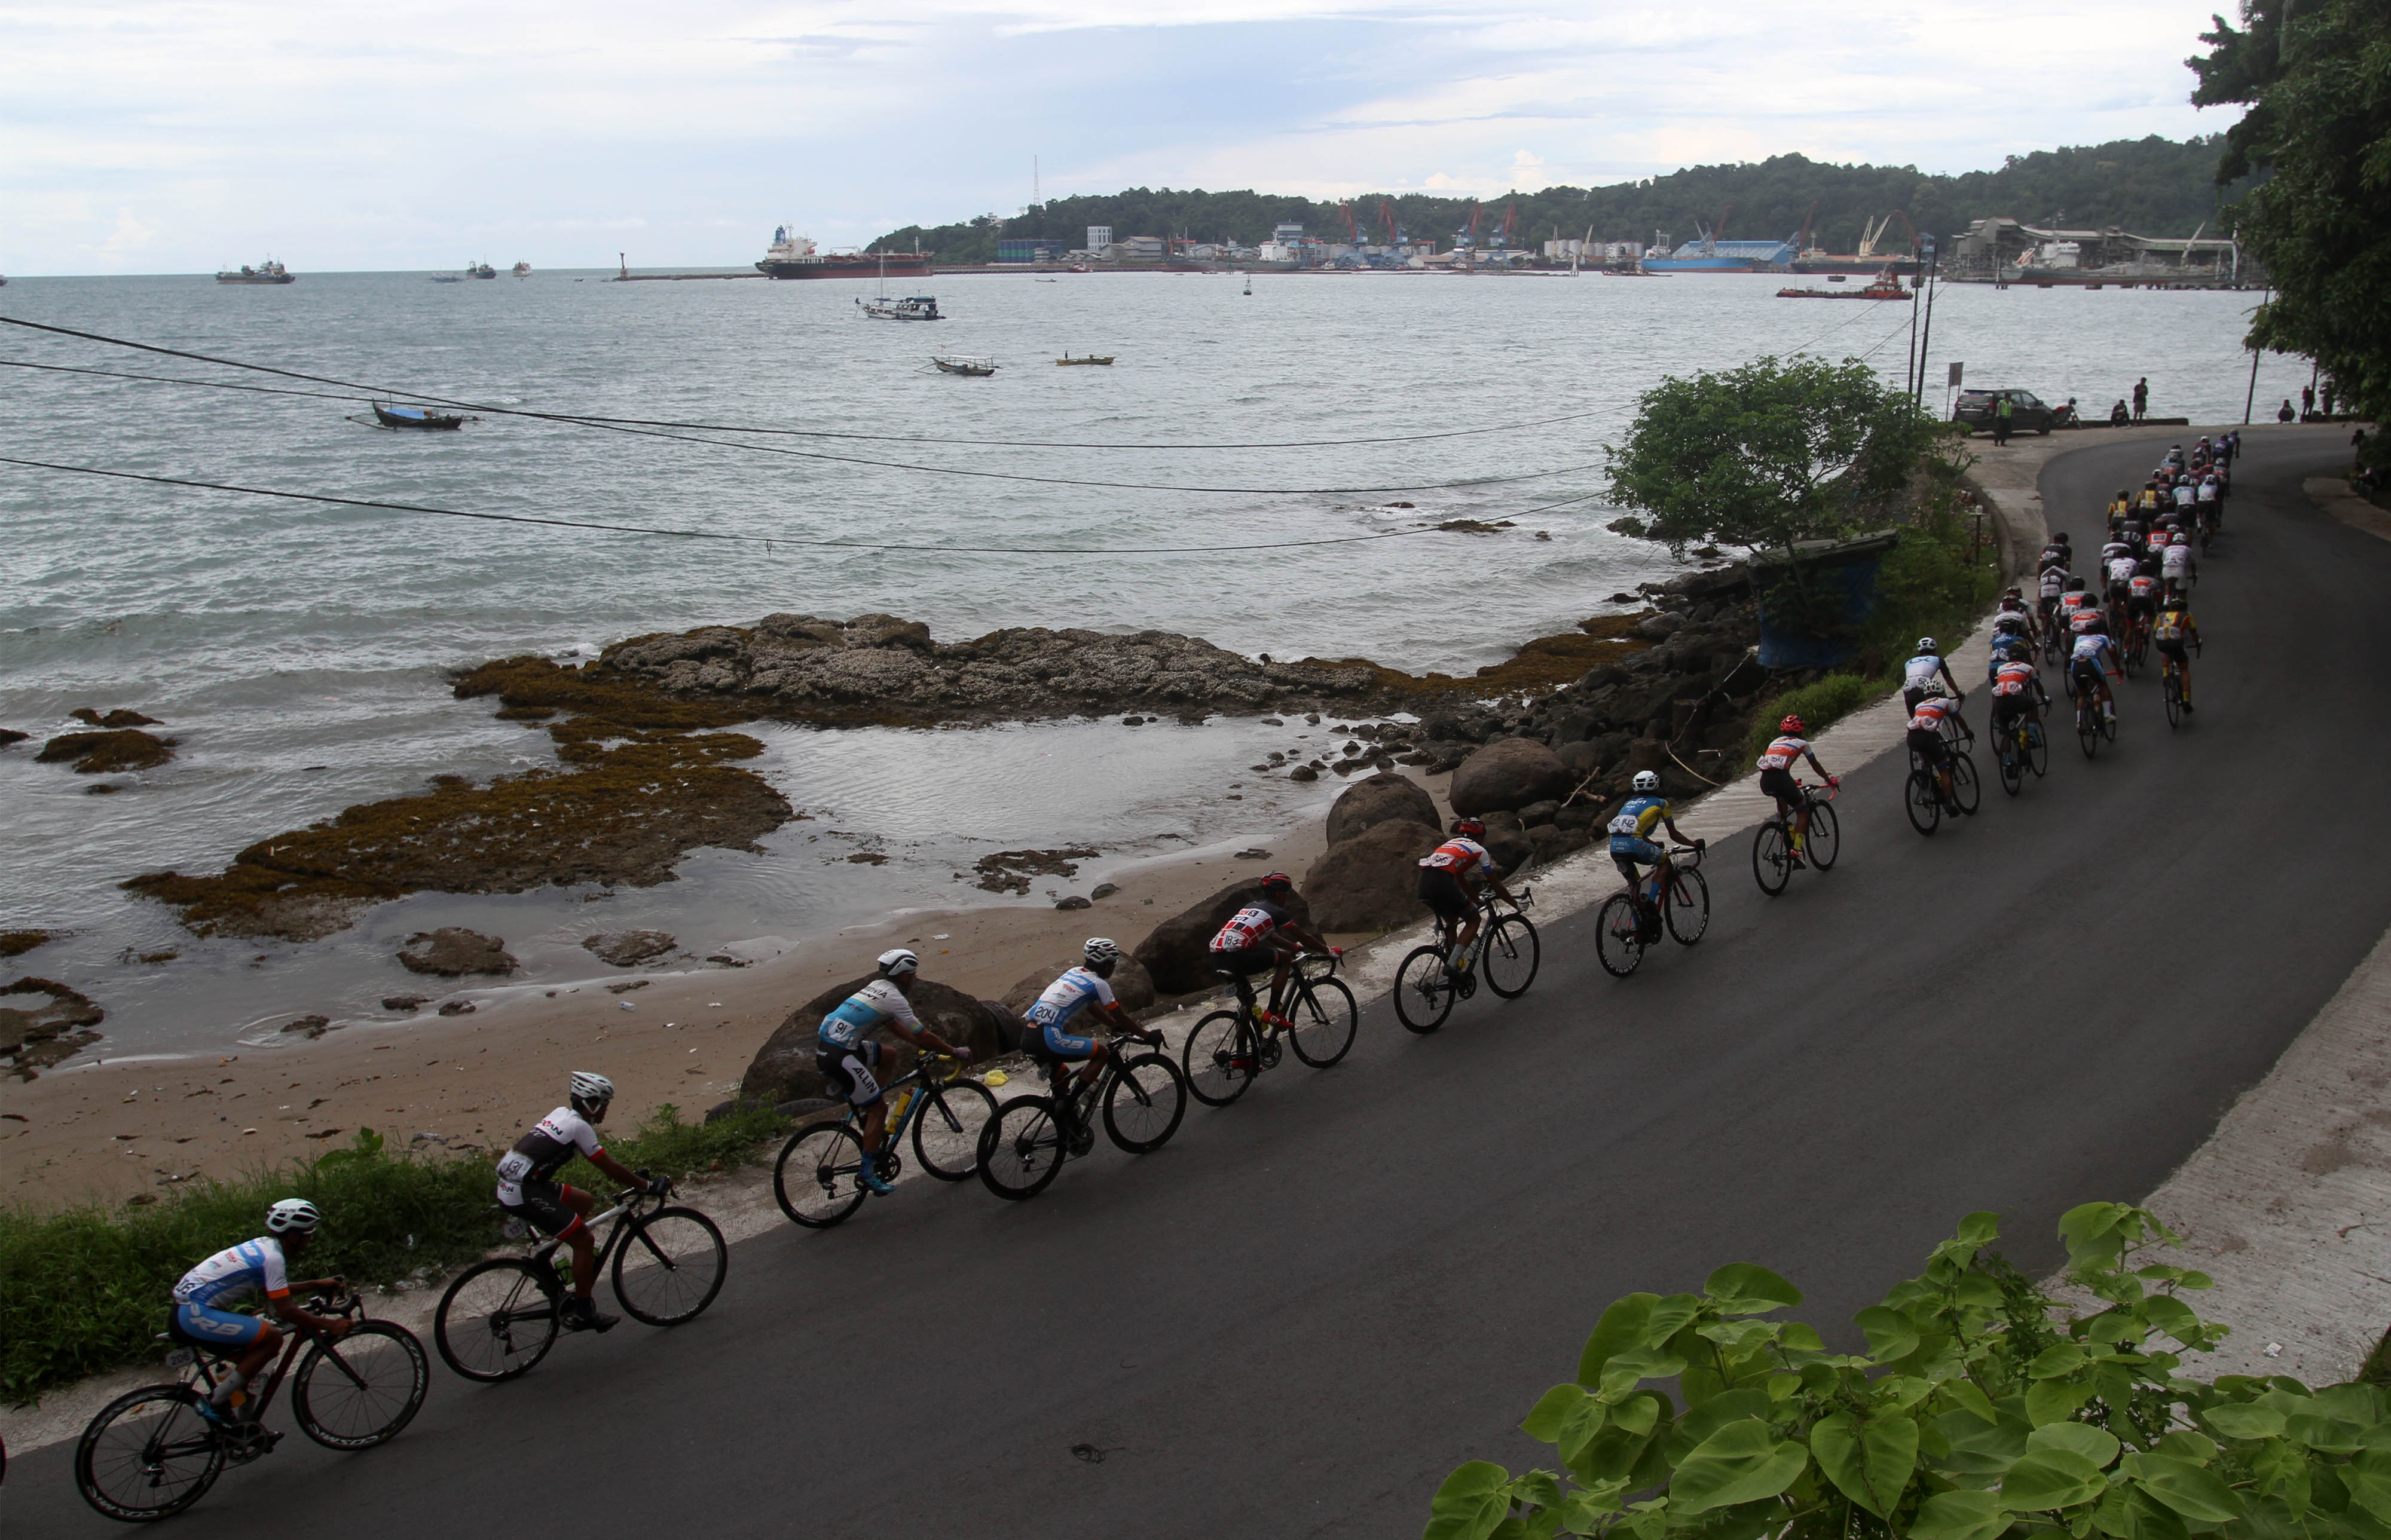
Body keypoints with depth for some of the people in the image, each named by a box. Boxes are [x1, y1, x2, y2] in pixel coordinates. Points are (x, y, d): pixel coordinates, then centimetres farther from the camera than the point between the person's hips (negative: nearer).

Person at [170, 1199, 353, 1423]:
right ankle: (215, 1403, -9)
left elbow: (274, 1291, 26)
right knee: (271, 1338, -17)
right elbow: (285, 1311, -19)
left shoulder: (264, 1245, 12)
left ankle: (244, 1422, 25)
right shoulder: (272, 1258, -16)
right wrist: (329, 1325, -13)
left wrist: (318, 1284, 23)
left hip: (186, 1310, 10)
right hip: (194, 1314, -10)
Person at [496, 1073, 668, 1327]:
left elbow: (603, 1163, 26)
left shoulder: (562, 1114, 17)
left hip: (511, 1184, 10)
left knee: (584, 1202, 21)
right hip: (524, 1193, -10)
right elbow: (609, 1168, -10)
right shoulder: (579, 1126, -11)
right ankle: (582, 1313, 3)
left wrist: (633, 1176, 25)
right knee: (584, 1239, -3)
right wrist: (647, 1185, -1)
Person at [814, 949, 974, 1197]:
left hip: (826, 1044, 9)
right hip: (838, 1056, -9)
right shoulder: (894, 998, -10)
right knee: (879, 1109, -2)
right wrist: (955, 1053, 4)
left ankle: (871, 1120, 25)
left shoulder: (878, 987, 17)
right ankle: (868, 1173, 1)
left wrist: (927, 1046, 27)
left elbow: (894, 1025, 28)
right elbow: (923, 1035, -8)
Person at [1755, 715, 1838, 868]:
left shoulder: (1775, 742, 31)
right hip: (1781, 779, -5)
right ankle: (1797, 849, 0)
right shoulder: (1802, 743, 19)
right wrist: (1829, 780, 47)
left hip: (1765, 782, 5)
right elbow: (1815, 765, 30)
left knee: (1782, 796, 39)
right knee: (1803, 810, 14)